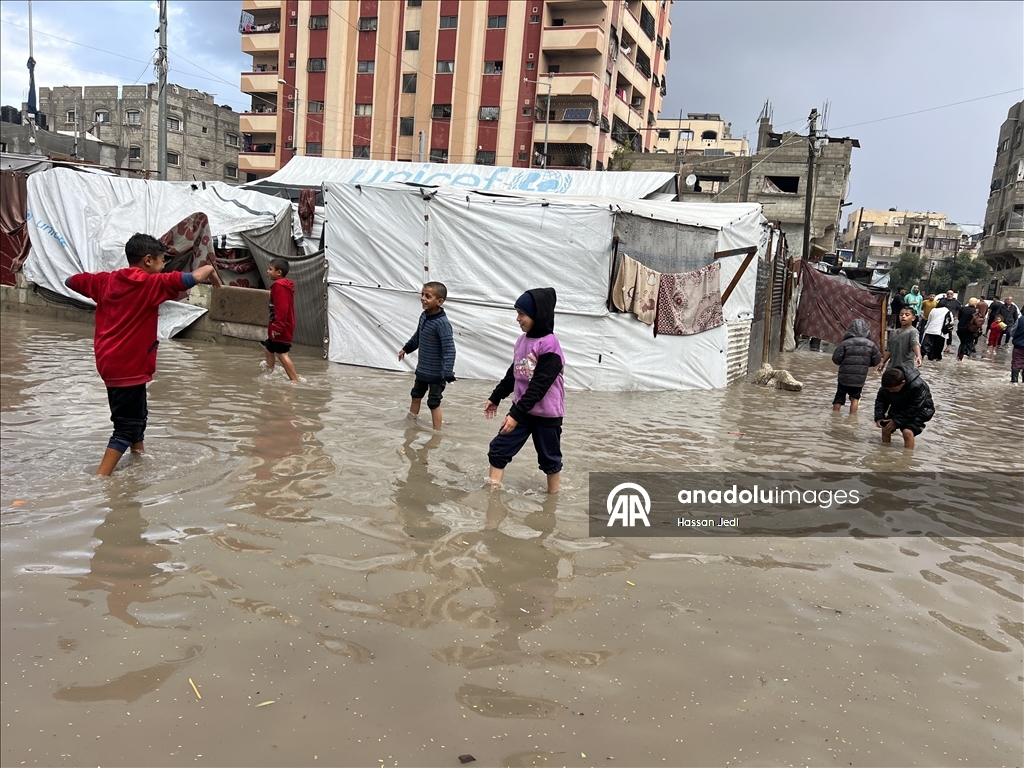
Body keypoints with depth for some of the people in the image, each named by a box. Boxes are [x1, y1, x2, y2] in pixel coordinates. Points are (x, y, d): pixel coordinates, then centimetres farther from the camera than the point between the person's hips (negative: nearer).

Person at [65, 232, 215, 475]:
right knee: (127, 426, -2)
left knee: (137, 414, 25)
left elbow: (71, 281, 21)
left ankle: (140, 456, 43)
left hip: (110, 362, 8)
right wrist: (208, 268, -4)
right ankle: (100, 479, -5)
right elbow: (194, 277, -24)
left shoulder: (107, 280, 6)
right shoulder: (151, 283, -14)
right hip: (128, 366, -8)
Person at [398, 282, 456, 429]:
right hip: (422, 369, 9)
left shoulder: (442, 323, -27)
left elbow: (449, 350, -29)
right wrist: (406, 348, 30)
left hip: (436, 373, -9)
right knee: (416, 395, 25)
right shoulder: (424, 316, -2)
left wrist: (448, 373, -36)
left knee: (434, 403, 3)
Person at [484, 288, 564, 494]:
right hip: (522, 410, 7)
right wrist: (495, 397, 22)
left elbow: (539, 386, -25)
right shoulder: (522, 340, 3)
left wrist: (516, 414, -28)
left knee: (549, 458, 11)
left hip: (546, 413, -7)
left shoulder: (549, 345, -21)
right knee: (498, 450, 5)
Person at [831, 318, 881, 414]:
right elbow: (877, 360, 5)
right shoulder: (870, 345, -5)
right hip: (860, 378, 2)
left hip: (844, 377, -2)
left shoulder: (846, 343, -13)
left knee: (839, 398, 13)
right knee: (855, 398, 18)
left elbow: (835, 359, -10)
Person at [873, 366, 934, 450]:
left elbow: (914, 409, -27)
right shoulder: (887, 385, -19)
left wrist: (896, 421, -28)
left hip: (918, 411, -5)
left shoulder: (917, 386, -34)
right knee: (885, 428, -8)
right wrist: (879, 417, -17)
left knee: (907, 431, -26)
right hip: (897, 409, 5)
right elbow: (881, 400, -2)